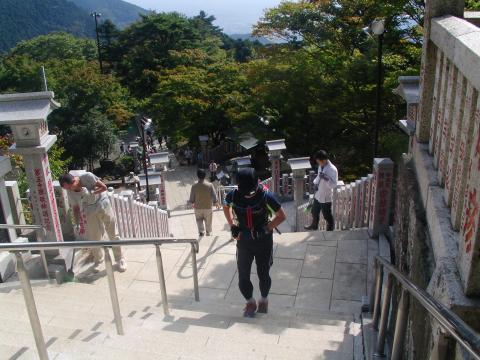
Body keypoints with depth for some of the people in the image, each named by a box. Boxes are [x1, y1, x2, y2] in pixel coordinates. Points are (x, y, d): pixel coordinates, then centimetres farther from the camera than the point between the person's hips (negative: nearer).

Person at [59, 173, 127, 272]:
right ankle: (98, 260, 26)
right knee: (94, 237, 4)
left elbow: (104, 187, -18)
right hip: (90, 212, 3)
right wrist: (77, 223, -8)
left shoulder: (87, 176, -20)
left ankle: (120, 259, 17)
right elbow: (75, 208, 0)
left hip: (103, 206, -3)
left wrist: (91, 193, -29)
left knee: (113, 234, 4)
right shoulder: (70, 191, -8)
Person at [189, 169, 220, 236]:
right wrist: (216, 203, 9)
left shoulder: (194, 186, -13)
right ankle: (209, 234, 28)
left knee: (199, 220, 18)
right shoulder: (210, 185, -13)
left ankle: (201, 231, -2)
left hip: (198, 208, 0)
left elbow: (191, 199, -7)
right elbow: (214, 197, -10)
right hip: (208, 207, 0)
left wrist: (193, 203, 16)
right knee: (208, 223, 17)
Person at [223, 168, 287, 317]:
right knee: (243, 275, 4)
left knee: (263, 274, 12)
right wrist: (232, 225, 1)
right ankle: (250, 302, 27)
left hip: (263, 241, -2)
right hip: (243, 241, 2)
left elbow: (282, 216, -12)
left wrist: (266, 229, -20)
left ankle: (264, 300, 38)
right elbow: (226, 207, 12)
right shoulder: (234, 195, -13)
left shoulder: (265, 195, -21)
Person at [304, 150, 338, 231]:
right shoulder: (321, 166, -1)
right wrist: (315, 182, -1)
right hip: (317, 195, 8)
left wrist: (327, 179, -41)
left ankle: (330, 230, 29)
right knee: (314, 212, 26)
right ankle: (314, 226, 50)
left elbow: (334, 185, -27)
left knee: (327, 216, 8)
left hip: (326, 197, -8)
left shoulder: (332, 169, -25)